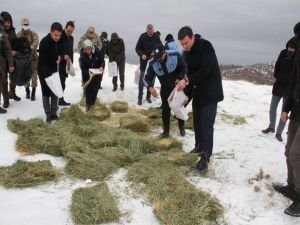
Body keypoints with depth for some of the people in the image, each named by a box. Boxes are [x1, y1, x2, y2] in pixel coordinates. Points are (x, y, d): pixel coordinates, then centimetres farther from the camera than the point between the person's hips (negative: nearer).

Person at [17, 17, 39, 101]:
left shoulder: (33, 34, -4)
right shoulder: (18, 34, 5)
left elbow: (36, 41, -24)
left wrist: (32, 46, -44)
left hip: (33, 57, -2)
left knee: (34, 75, -3)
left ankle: (33, 93, 6)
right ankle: (27, 91, 26)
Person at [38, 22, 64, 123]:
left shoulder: (60, 41, -5)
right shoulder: (44, 42, -25)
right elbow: (42, 61, -26)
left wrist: (59, 57, -4)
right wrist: (47, 75, -32)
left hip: (54, 69, 6)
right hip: (44, 71, -6)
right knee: (46, 92, -2)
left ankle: (54, 112, 15)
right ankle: (48, 114, 7)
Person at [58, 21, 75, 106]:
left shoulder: (71, 38, 13)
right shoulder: (60, 36, -10)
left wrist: (71, 63, 13)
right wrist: (63, 56, -26)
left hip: (66, 64, 7)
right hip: (58, 63, -6)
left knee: (62, 82, 9)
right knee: (60, 82, -9)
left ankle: (61, 100, 15)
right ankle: (60, 100, -5)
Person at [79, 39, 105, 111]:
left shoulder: (98, 52, -22)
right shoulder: (82, 55, -21)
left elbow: (102, 61, -12)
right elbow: (82, 67, -18)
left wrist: (101, 67, -33)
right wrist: (88, 73, -32)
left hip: (96, 73, 1)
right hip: (87, 74, -1)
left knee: (95, 89, 6)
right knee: (88, 89, -3)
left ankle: (93, 103, 22)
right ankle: (88, 105, 7)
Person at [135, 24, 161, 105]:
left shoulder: (156, 36, -3)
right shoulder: (142, 36, -8)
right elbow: (137, 48, -3)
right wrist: (141, 55, -21)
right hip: (144, 61, -2)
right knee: (142, 80, -2)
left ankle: (148, 96, 20)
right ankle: (140, 98, 5)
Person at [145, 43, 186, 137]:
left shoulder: (175, 55, -27)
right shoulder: (152, 63, -24)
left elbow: (183, 67, -11)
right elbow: (147, 77, -22)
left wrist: (179, 78, -25)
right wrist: (150, 87, -42)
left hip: (178, 85, -1)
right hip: (165, 88, 1)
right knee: (165, 109, 1)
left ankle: (182, 128, 31)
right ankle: (166, 131, 14)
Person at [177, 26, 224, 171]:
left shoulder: (205, 46, -18)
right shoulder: (186, 53, 6)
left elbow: (206, 70, -26)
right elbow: (191, 73, 9)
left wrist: (187, 81, -31)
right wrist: (186, 94, 2)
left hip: (210, 92, -7)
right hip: (198, 91, 8)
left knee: (206, 124, -11)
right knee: (197, 121, 14)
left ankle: (205, 157, -8)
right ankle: (199, 147, 32)